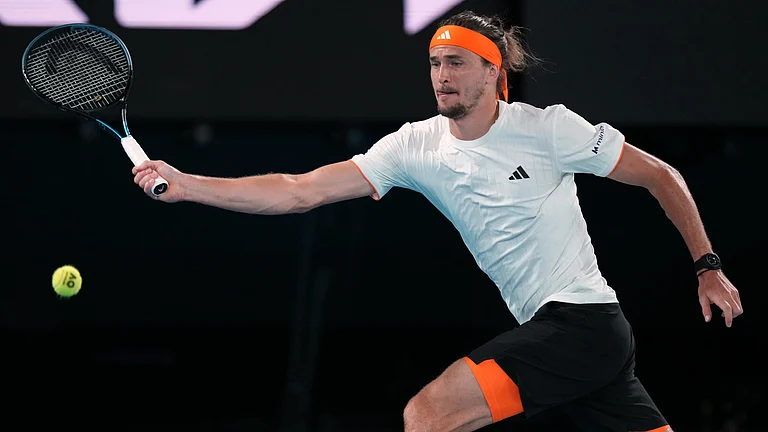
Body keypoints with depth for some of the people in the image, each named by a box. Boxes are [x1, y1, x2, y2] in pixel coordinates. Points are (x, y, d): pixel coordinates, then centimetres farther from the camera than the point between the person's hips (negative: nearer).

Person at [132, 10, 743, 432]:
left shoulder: (547, 128, -8)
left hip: (582, 319, -6)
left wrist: (708, 267, -1)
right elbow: (300, 191, 1)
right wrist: (184, 185, -8)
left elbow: (661, 177, 1)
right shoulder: (417, 146, 5)